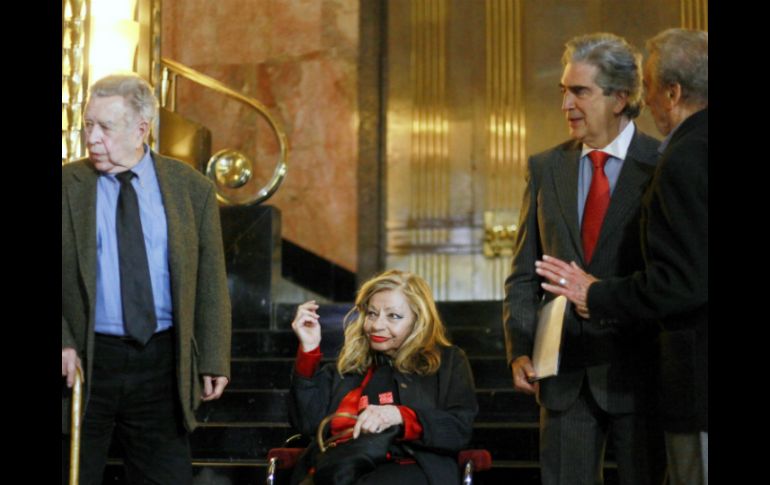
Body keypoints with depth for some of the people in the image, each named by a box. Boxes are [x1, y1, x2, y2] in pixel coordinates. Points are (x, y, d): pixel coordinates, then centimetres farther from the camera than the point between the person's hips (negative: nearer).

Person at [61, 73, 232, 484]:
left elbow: (211, 283, 6)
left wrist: (214, 359, 1)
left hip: (163, 361, 1)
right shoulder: (68, 185, 1)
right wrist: (62, 343, -13)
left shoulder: (192, 188, 4)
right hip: (84, 360, -1)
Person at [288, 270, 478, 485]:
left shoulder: (448, 361, 20)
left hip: (408, 467, -2)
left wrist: (400, 416, -12)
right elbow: (308, 423, 12)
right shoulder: (347, 366, 27)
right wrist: (309, 349, 7)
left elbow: (461, 429, 4)